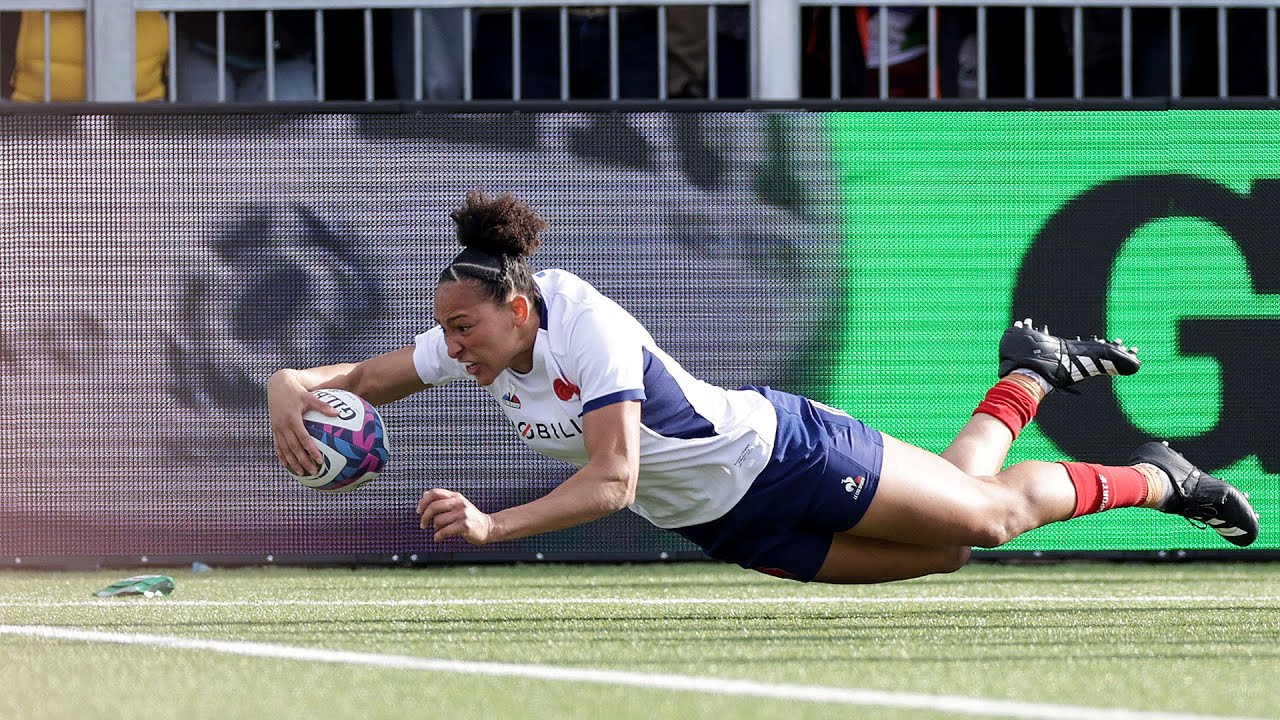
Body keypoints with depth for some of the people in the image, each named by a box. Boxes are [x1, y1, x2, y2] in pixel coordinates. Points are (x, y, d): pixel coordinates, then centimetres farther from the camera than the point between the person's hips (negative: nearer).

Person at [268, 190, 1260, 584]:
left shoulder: (587, 327, -33)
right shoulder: (472, 346, -12)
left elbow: (612, 479, -39)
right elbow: (357, 378, -5)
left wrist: (491, 526, -47)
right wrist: (292, 392, -28)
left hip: (785, 456, -7)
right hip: (733, 530, 7)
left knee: (990, 514, 5)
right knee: (949, 552, 20)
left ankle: (1156, 478, 30)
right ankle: (1023, 381, 42)